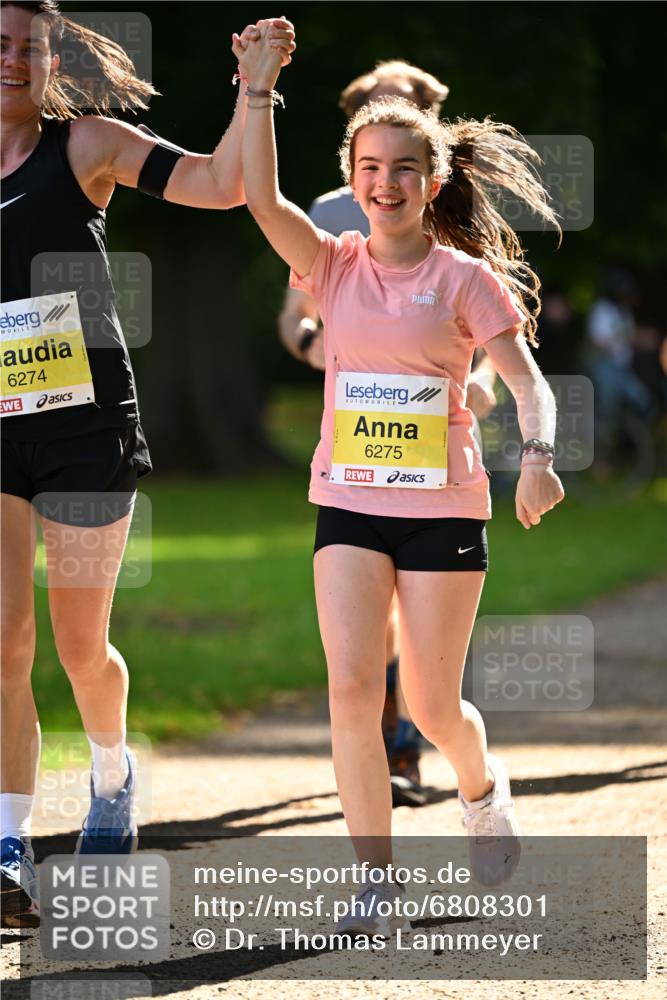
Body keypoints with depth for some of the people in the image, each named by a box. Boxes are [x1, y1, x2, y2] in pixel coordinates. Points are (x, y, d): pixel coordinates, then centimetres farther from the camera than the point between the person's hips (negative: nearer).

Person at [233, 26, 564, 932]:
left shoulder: (464, 279, -3)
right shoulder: (335, 267, 3)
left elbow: (528, 384, -8)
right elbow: (261, 197, -11)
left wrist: (537, 457, -27)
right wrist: (258, 91, -17)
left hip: (443, 509, -2)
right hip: (348, 505, 2)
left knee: (433, 709, 2)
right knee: (353, 689, -11)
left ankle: (482, 788, 37)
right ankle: (377, 876, -3)